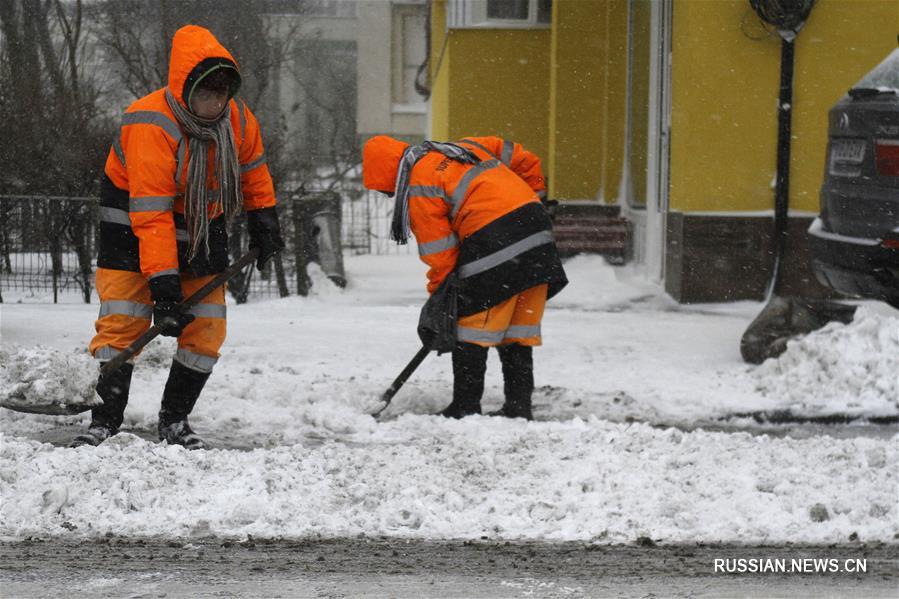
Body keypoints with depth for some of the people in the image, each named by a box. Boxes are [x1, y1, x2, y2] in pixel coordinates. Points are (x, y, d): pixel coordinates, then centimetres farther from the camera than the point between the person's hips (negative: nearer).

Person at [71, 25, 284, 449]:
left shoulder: (236, 118, -12)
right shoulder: (151, 127, -31)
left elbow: (250, 167, 13)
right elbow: (152, 215, -33)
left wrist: (263, 219, 17)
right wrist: (163, 283, -35)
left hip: (203, 222, 6)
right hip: (132, 216, -5)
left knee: (207, 328, 1)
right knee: (122, 321, -13)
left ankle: (174, 420, 12)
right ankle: (105, 420, -5)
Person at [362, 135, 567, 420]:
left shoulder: (419, 186, 0)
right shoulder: (462, 147, 23)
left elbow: (438, 249, -1)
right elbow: (520, 157, 27)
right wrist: (536, 193, 35)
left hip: (493, 240, -8)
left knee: (472, 326, 2)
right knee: (519, 329, 12)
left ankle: (466, 406, 2)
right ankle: (519, 404, 13)